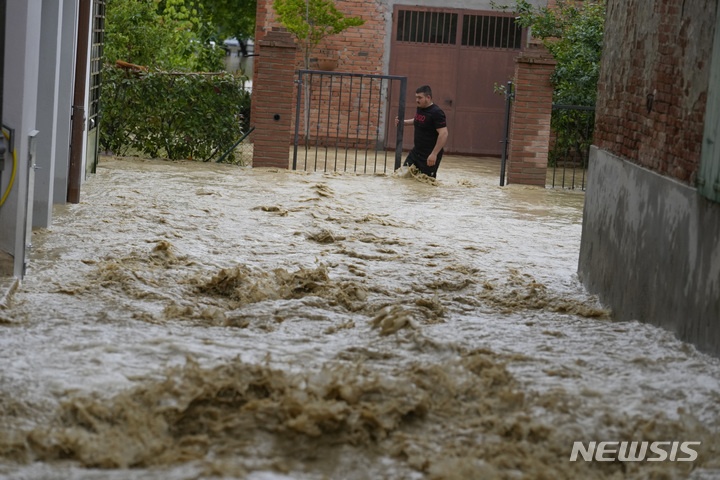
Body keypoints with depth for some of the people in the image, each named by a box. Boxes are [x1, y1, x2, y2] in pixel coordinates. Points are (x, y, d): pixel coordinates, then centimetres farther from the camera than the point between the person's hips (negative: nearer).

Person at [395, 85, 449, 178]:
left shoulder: (436, 113, -19)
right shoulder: (420, 108, 9)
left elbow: (444, 134, -26)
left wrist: (434, 154, -29)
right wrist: (403, 122, 15)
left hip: (429, 155, -9)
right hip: (416, 151, 9)